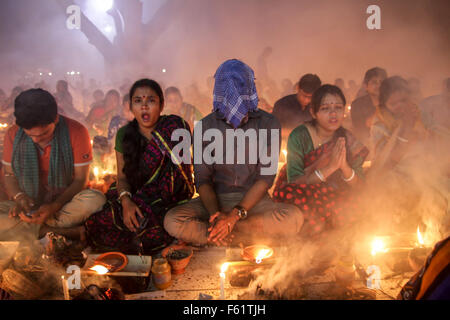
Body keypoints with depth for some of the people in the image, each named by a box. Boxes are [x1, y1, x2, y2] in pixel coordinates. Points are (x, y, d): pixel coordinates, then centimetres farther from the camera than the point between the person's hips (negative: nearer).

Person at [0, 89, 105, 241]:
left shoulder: (76, 132, -12)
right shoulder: (13, 134, -3)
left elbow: (80, 179, -9)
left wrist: (54, 206, -24)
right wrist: (19, 197, -17)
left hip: (64, 203, -2)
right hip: (29, 206, 2)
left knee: (96, 200, -34)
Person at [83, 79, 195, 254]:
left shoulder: (175, 127, -9)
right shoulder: (124, 134, 2)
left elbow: (184, 166, -9)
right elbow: (122, 176, 4)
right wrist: (126, 201, -19)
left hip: (171, 199, -3)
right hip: (136, 197, 3)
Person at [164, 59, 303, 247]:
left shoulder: (268, 124, -2)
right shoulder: (204, 126, 1)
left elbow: (266, 176, -7)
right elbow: (202, 178, 0)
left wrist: (236, 214, -21)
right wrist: (215, 214, -21)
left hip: (253, 200, 0)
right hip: (215, 199, 0)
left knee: (293, 218, -32)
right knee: (172, 221, -27)